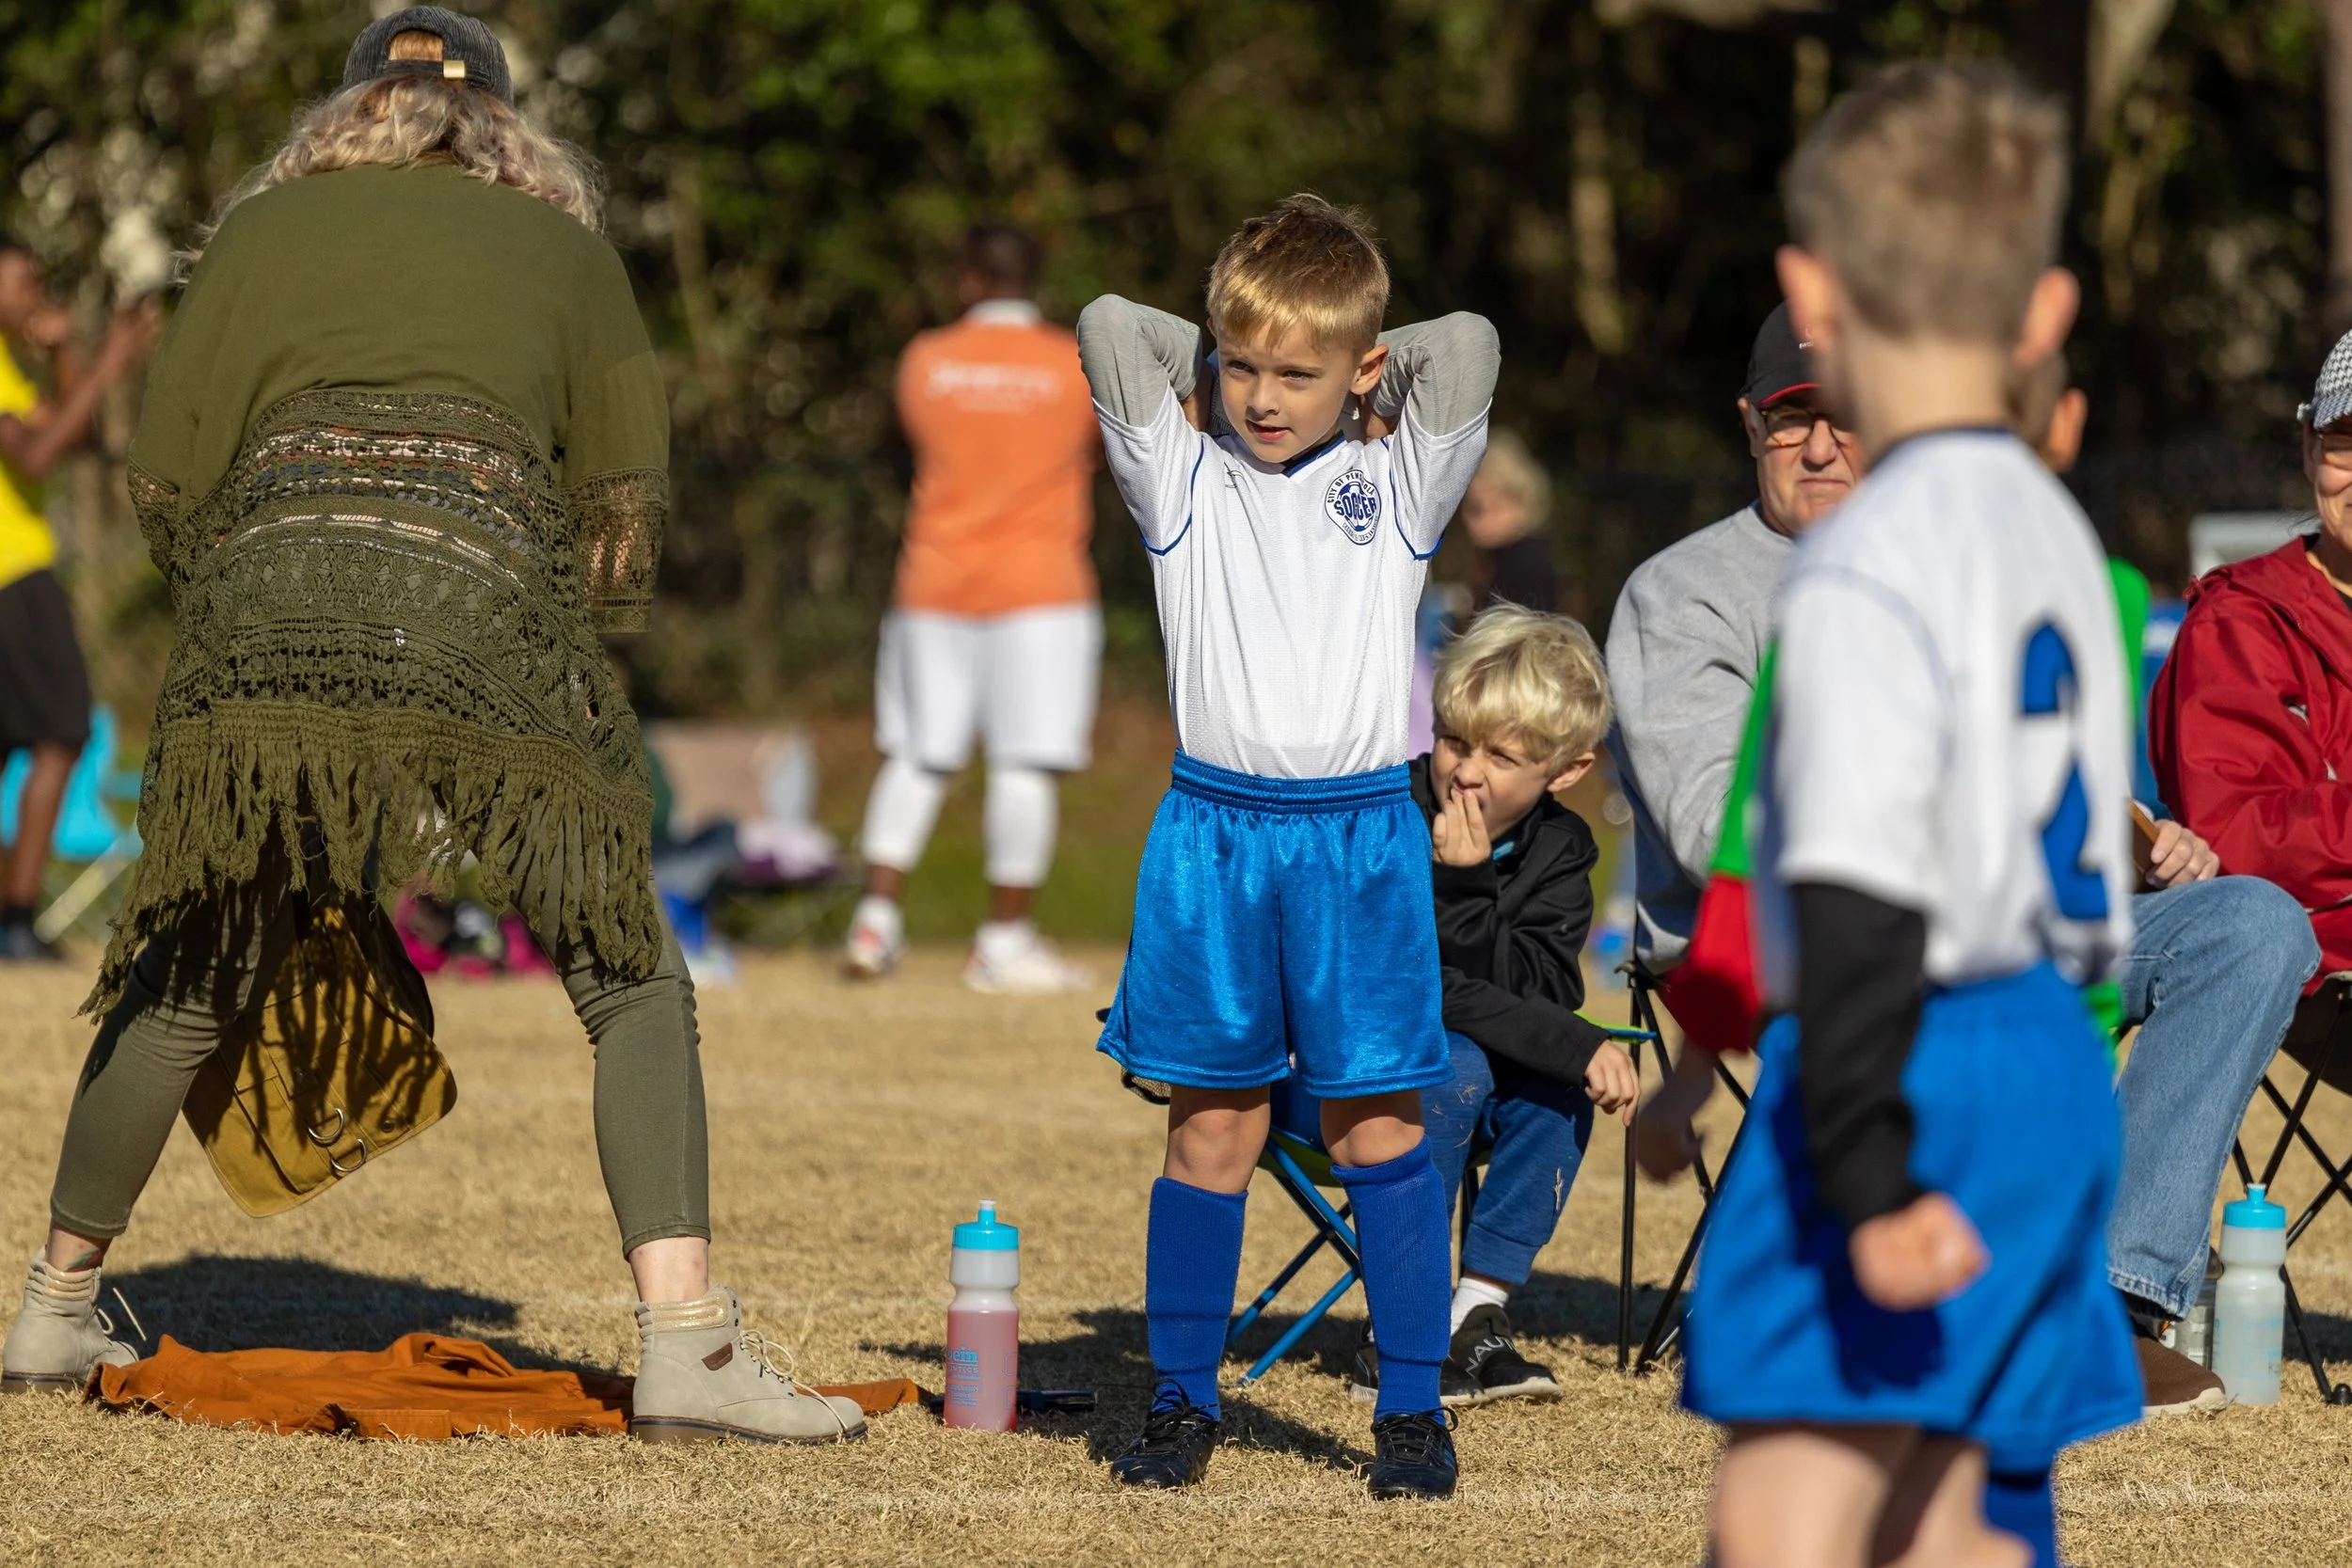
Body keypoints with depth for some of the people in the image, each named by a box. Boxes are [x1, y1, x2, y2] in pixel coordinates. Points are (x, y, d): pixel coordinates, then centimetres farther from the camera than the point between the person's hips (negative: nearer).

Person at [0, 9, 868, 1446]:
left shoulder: (269, 226, 21)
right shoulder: (563, 247, 21)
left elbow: (167, 480, 14)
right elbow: (629, 495, 14)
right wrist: (575, 653, 26)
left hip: (269, 606, 2)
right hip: (485, 604, -2)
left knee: (189, 979, 18)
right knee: (633, 981, 3)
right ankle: (685, 1346, -12)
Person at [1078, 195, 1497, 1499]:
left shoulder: (1400, 482, 7)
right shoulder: (1183, 474, 8)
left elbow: (1468, 347, -6)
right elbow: (1106, 327, -2)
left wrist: (1364, 376, 8)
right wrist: (1211, 360, 10)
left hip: (1358, 831, -1)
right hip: (1212, 827, 1)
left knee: (1377, 1124, 1)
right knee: (1209, 1129, 4)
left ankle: (1411, 1405, 7)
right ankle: (1181, 1400, 12)